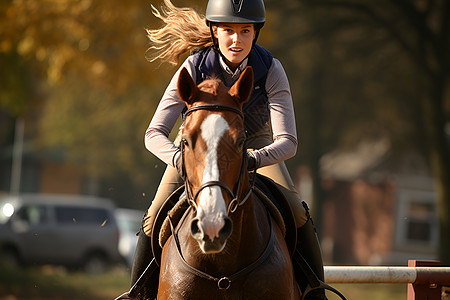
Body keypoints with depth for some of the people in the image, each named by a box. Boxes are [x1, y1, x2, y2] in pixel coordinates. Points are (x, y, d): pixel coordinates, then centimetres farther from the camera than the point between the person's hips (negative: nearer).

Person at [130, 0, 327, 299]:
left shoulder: (270, 69, -27)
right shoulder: (194, 67, -27)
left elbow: (288, 141, -31)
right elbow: (155, 134, -27)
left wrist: (252, 160, -51)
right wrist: (180, 159, -48)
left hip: (256, 145, 0)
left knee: (296, 214, -19)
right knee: (155, 218, -14)